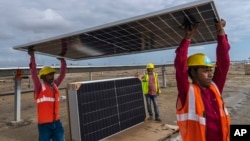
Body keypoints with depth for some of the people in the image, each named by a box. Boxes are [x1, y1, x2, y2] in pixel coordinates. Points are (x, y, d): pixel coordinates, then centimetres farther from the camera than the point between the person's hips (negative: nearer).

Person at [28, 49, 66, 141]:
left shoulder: (54, 85, 7)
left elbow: (62, 74, 11)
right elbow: (33, 72, -17)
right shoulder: (40, 86, -7)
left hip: (56, 122, 5)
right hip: (44, 124, -5)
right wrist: (32, 56, -17)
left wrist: (62, 60, 11)